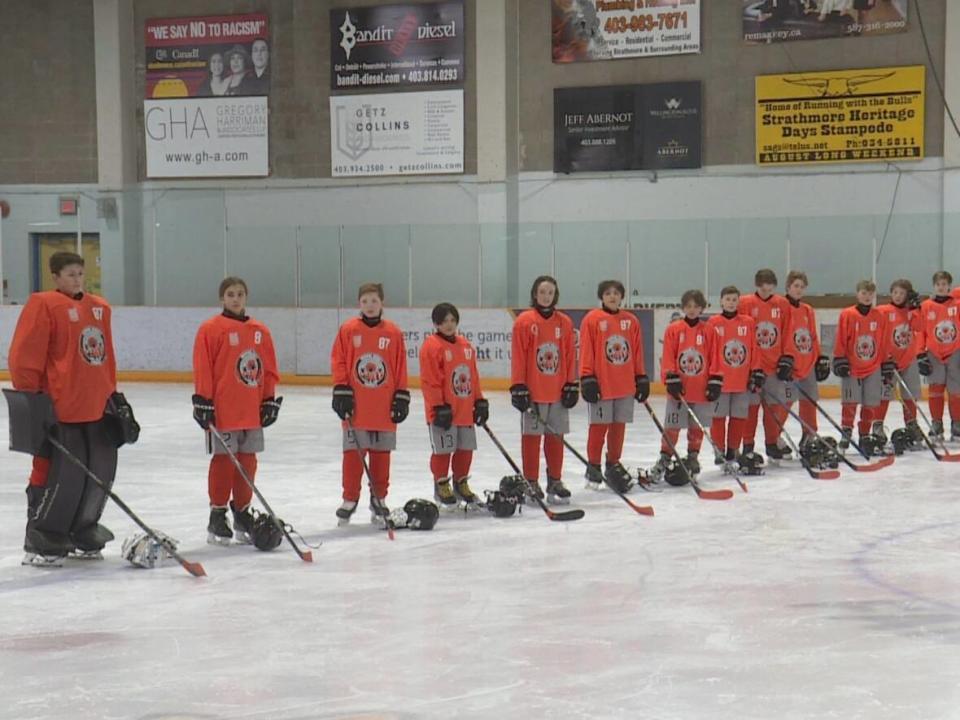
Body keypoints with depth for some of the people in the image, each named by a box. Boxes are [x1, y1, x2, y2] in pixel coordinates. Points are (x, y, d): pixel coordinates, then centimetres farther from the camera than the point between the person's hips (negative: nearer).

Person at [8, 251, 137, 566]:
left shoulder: (99, 308, 16)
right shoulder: (43, 305, -6)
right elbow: (24, 356, -10)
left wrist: (113, 395, 22)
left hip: (98, 407, 7)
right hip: (60, 410, -7)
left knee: (102, 472, 9)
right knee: (63, 476, -8)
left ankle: (83, 532, 25)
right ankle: (40, 543, 3)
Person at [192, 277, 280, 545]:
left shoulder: (260, 331, 11)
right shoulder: (210, 329, -5)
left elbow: (269, 369, 15)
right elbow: (202, 369, -8)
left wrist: (270, 400, 11)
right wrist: (202, 401, -12)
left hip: (252, 411, 5)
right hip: (221, 410, -5)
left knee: (248, 462, 9)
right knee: (223, 461, -2)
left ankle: (242, 514, 21)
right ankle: (217, 518, 7)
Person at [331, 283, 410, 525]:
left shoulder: (393, 333, 4)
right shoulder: (347, 330, 0)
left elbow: (400, 369, 7)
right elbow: (338, 362, 1)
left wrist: (402, 398, 4)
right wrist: (341, 392, -5)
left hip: (384, 408, 1)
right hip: (355, 408, -1)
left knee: (381, 455, 7)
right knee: (353, 454, 2)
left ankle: (379, 499, 19)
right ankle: (350, 499, 13)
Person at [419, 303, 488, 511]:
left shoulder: (466, 346, 11)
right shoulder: (431, 346, -11)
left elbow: (473, 376, 17)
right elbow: (429, 381, -14)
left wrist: (480, 402, 15)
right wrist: (439, 407, -16)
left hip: (465, 410, 7)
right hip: (443, 411, -7)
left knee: (466, 448, 12)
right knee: (443, 450, 1)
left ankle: (461, 484, 27)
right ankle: (442, 486, 16)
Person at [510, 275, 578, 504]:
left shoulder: (564, 322, 7)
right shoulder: (524, 321, -4)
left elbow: (570, 356, 10)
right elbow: (518, 357, -6)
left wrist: (571, 385, 6)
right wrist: (518, 387, -9)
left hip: (558, 391, 4)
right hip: (532, 391, -4)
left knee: (556, 437, 8)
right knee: (531, 436, 2)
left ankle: (554, 481, 18)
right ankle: (531, 482, 9)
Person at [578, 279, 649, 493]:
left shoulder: (631, 321, 9)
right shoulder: (592, 319, -4)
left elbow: (637, 353, 14)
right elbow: (586, 352, -5)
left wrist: (642, 379, 13)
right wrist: (587, 379, -10)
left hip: (626, 385, 4)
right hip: (601, 385, -4)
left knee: (619, 426, 10)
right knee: (599, 426, 0)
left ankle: (613, 465, 23)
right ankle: (594, 467, 11)